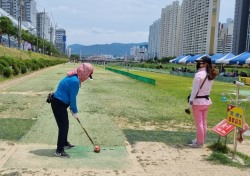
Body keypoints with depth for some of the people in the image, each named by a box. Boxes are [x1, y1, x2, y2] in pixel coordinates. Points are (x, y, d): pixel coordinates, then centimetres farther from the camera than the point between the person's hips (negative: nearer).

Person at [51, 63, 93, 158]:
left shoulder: (73, 77, 8)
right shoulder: (75, 81, -23)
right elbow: (73, 98, -18)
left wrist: (72, 108, 13)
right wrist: (75, 111, -7)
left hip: (59, 103, 10)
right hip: (58, 104, -10)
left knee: (65, 124, 21)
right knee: (63, 126, -6)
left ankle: (64, 143, 38)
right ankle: (59, 151, -2)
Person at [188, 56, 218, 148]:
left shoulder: (199, 74, -20)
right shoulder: (210, 75, 4)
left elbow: (195, 89, -18)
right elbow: (208, 88, 5)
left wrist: (191, 100, -12)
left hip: (198, 101, -7)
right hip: (207, 100, 8)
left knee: (198, 123, 3)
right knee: (203, 122, 16)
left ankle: (199, 142, 11)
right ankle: (202, 140, 28)